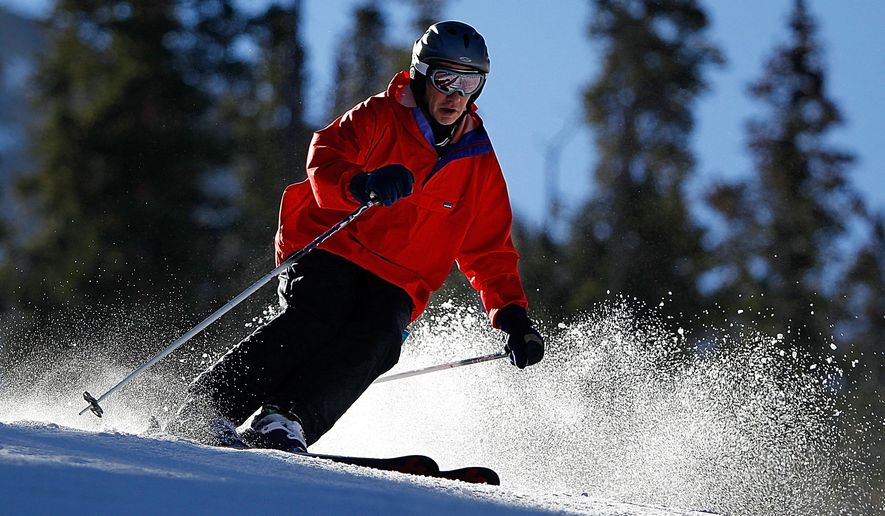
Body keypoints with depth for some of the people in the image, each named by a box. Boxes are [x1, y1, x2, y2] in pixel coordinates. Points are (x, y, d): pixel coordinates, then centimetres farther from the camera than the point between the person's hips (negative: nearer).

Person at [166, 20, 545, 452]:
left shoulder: (480, 166, 14)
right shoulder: (380, 117, 3)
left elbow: (489, 252, 19)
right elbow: (324, 162, -13)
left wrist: (512, 314, 5)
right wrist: (362, 186, -35)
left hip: (392, 287, 3)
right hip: (328, 251, -3)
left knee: (375, 340, -29)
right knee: (313, 319, -31)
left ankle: (281, 420, -43)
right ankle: (207, 412, -34)